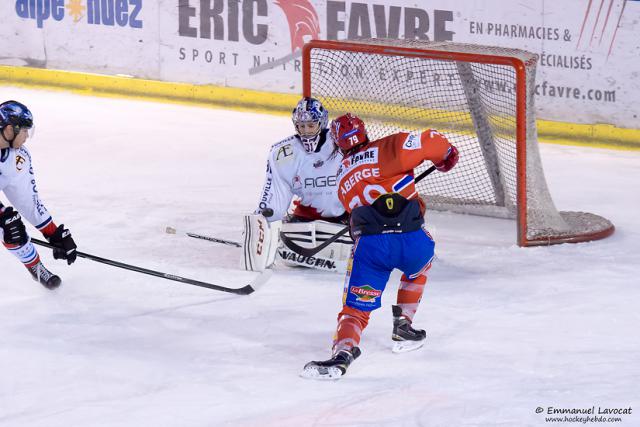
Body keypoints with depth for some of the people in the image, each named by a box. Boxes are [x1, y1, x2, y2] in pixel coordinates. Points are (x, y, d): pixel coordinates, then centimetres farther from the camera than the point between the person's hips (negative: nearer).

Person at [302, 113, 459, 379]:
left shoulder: (343, 177, 26)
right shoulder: (387, 149, 10)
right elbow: (430, 143, 1)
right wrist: (445, 154, 24)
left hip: (370, 245, 1)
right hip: (412, 238, -1)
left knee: (356, 307, 1)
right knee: (420, 264, 35)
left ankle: (343, 352, -27)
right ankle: (403, 326, 31)